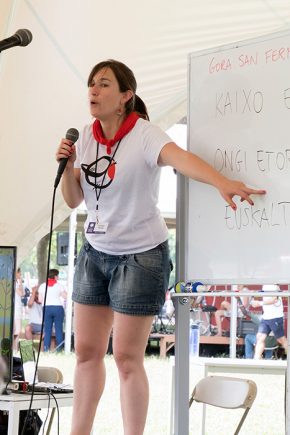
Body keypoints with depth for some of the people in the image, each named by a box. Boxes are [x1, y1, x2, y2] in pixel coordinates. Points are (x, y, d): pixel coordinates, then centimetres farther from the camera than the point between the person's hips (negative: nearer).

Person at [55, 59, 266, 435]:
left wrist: (222, 181, -57)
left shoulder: (144, 135, -17)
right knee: (87, 350, 11)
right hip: (95, 253, 6)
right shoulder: (86, 137, 2)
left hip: (141, 256, -6)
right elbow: (73, 200, 8)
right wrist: (67, 165, -12)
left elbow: (180, 157, -38)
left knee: (127, 358, -2)